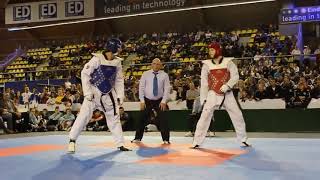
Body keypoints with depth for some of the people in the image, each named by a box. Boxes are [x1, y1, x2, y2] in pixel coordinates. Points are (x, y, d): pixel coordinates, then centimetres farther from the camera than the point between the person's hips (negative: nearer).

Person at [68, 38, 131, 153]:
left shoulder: (117, 62, 0)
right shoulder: (97, 59, -15)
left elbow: (119, 80, 8)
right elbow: (84, 74, -13)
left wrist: (120, 96, 2)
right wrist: (88, 93, -16)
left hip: (108, 94, 5)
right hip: (94, 91, -5)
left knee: (114, 117, 8)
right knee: (85, 114, -13)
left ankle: (120, 144, 18)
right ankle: (72, 140, 3)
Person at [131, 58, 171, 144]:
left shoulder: (164, 75, -1)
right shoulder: (145, 74, 0)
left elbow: (167, 89, -3)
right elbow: (141, 87, -1)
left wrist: (163, 101, -12)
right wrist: (142, 101, -7)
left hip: (159, 101, -1)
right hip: (147, 100, 1)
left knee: (163, 120, -4)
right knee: (143, 119, 4)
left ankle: (166, 139, 7)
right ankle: (137, 138, 17)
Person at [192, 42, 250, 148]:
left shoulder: (228, 62, -1)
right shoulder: (206, 65, 0)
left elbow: (235, 76, -6)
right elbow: (204, 83, 1)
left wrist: (227, 85, -23)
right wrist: (203, 99, -3)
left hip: (227, 94, 1)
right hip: (213, 94, 0)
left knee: (237, 116, 4)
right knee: (205, 116, -10)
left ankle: (243, 140, 21)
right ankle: (197, 142, -3)